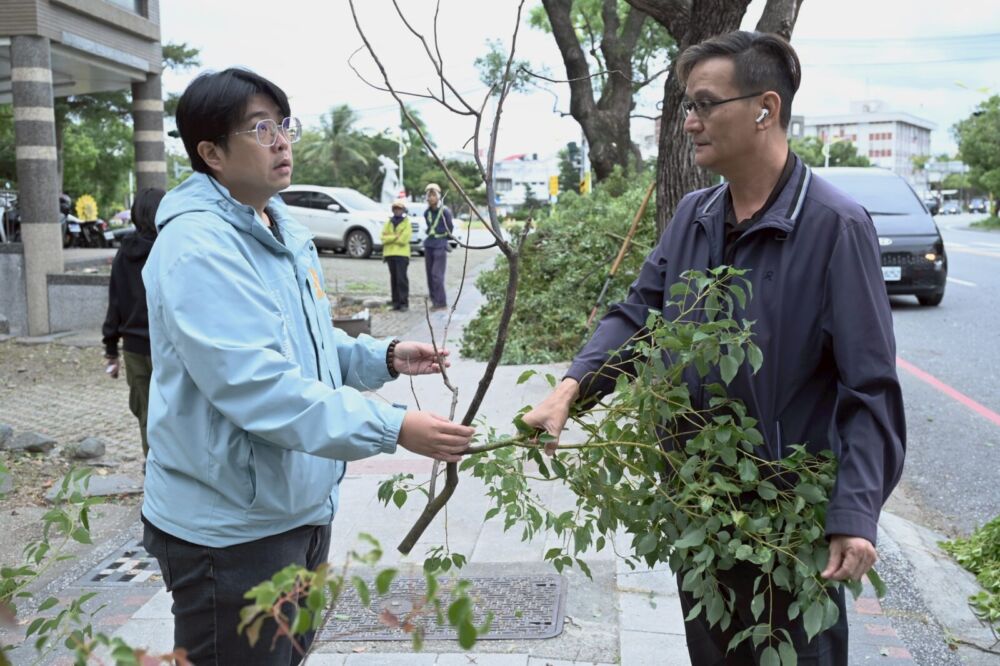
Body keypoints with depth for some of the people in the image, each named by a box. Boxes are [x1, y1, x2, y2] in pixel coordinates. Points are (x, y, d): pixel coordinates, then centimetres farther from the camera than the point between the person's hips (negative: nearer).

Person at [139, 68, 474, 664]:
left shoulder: (284, 232, 9)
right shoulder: (198, 247, -22)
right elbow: (258, 386, -31)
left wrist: (383, 357, 2)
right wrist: (394, 429, -31)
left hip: (303, 508, 10)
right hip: (231, 530, -9)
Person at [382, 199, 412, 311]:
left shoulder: (406, 223, 2)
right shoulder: (389, 223, 15)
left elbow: (403, 239, -10)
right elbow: (383, 237, 2)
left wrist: (390, 238, -5)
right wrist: (395, 237, -9)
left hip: (402, 254, -5)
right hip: (390, 253, 5)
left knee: (402, 278, -9)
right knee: (394, 279, 7)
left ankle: (404, 303, -7)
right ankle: (396, 302, 11)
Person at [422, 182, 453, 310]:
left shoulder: (445, 211, -9)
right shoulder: (427, 212, 8)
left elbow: (450, 228, 3)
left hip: (440, 246, -6)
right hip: (429, 245, 6)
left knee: (437, 275, -12)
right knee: (430, 275, 6)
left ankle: (441, 303, -8)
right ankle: (435, 301, 14)